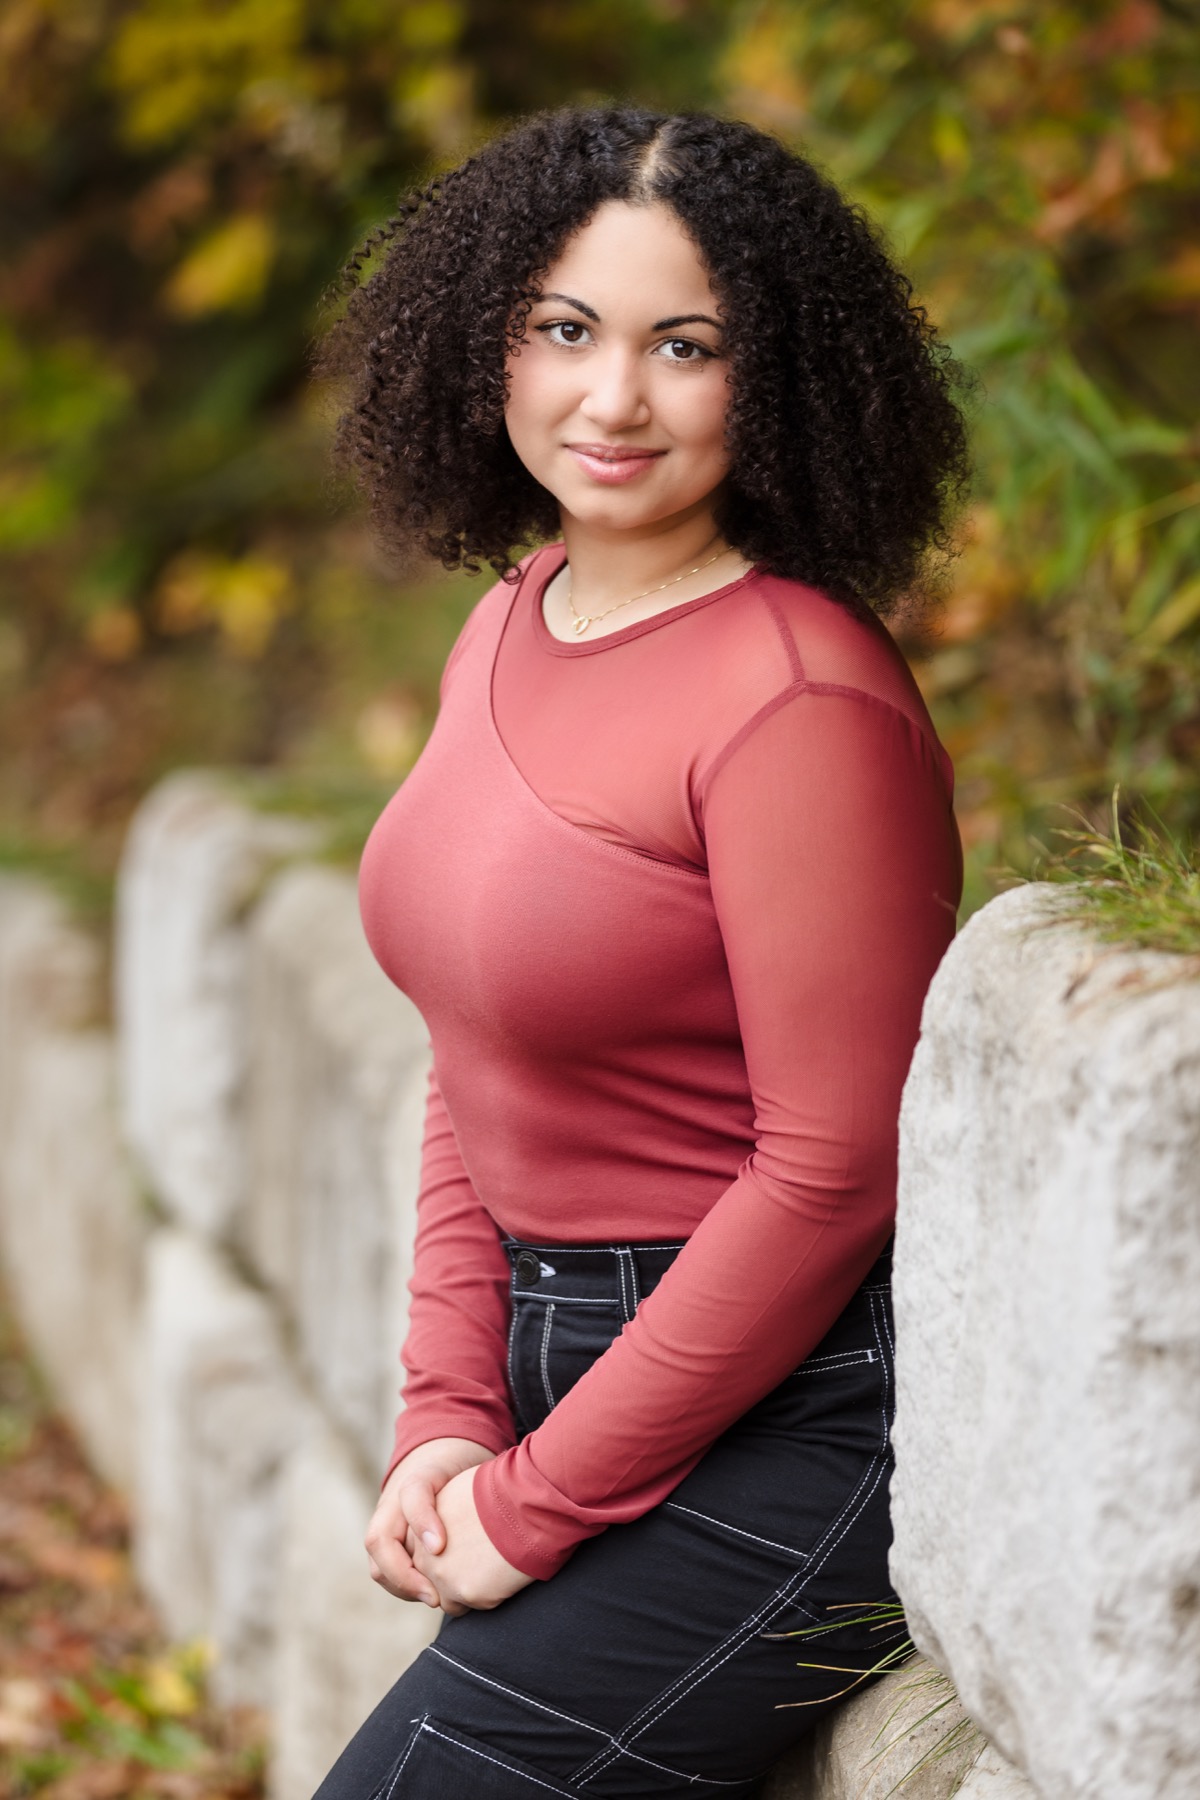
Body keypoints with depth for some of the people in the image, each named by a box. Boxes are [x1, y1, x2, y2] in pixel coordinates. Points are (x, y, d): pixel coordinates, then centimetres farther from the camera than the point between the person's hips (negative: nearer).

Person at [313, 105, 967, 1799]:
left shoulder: (802, 699, -19)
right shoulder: (511, 627, 7)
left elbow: (830, 1173, -20)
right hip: (584, 1366, 8)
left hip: (784, 1409, -8)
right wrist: (449, 1417, 3)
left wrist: (537, 1500, -13)